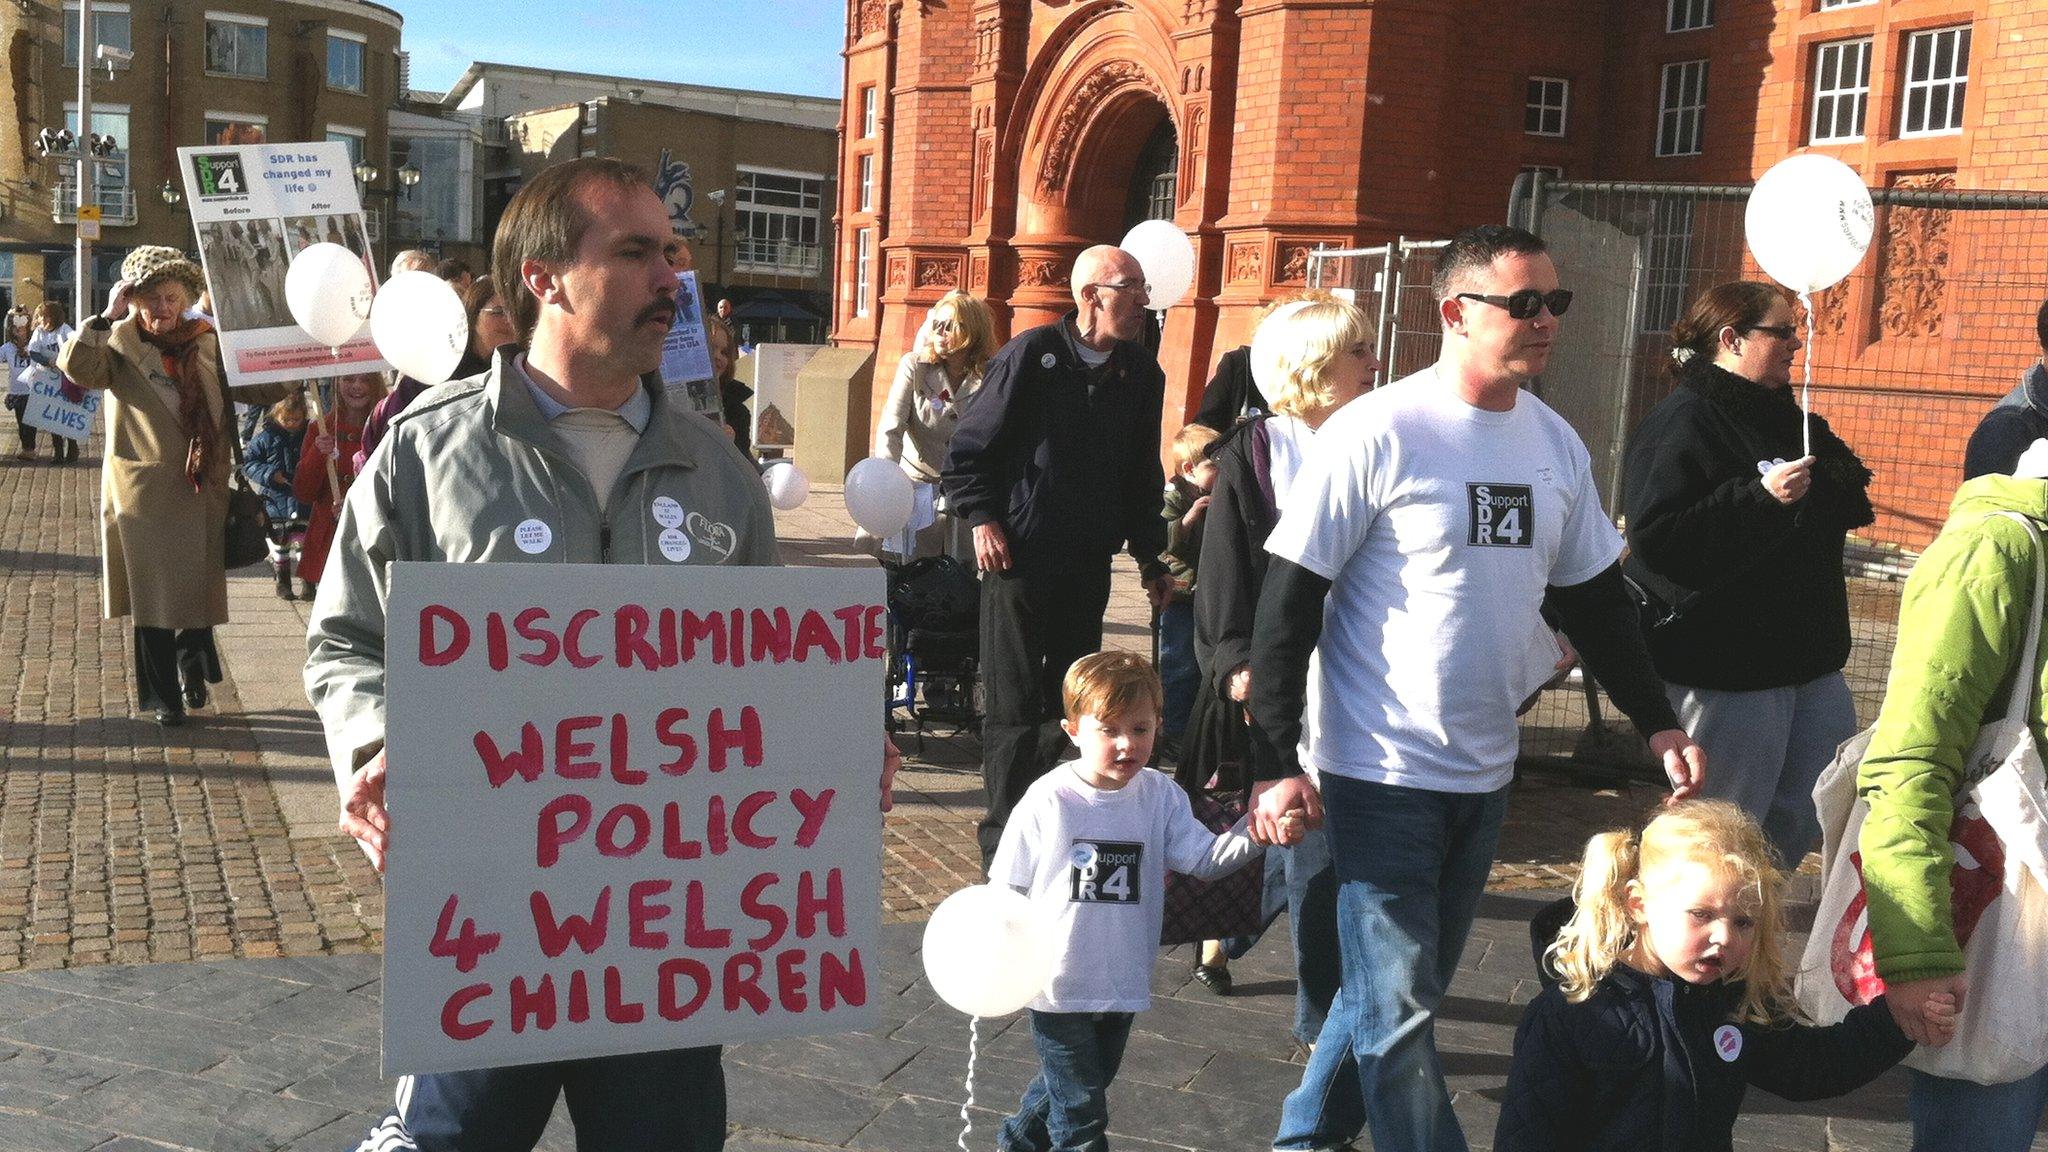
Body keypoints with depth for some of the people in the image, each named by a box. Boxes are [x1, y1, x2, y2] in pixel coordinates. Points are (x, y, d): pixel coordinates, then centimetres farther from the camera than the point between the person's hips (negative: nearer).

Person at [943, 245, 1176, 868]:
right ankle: (1004, 841, 11)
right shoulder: (1032, 355, -7)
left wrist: (1150, 556, 16)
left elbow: (1143, 475, 16)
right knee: (1015, 707, 0)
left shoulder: (1142, 373, 7)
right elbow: (967, 448, -3)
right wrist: (981, 519, -11)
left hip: (1089, 566, 5)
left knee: (1070, 703, 9)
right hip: (1021, 559, -5)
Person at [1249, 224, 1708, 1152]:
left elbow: (1596, 597, 16)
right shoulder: (1377, 434, -14)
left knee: (1400, 987, 18)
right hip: (1381, 771, -6)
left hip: (1485, 774, 7)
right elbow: (1287, 602, -14)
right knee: (1400, 1012, -2)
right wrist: (1275, 765, -16)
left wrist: (1656, 722, 12)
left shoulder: (1556, 444, 5)